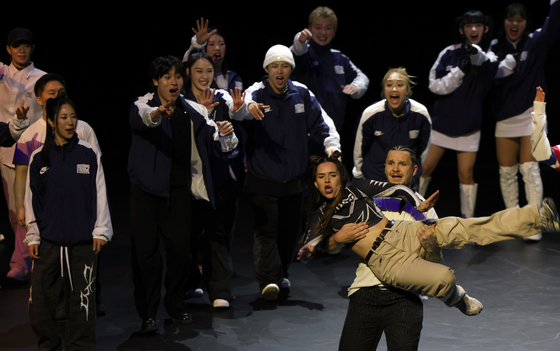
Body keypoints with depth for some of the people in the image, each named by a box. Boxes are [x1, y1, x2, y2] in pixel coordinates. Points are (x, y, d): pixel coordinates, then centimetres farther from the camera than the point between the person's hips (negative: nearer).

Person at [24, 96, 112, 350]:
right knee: (40, 300, -1)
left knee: (81, 299, 2)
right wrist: (33, 237, 6)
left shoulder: (89, 154, 2)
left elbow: (100, 194, 5)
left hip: (83, 242, -1)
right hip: (48, 241, 1)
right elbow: (32, 200, 8)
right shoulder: (39, 157, 5)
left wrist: (101, 231, 2)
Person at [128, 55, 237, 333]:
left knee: (180, 249, 4)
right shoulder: (144, 106, -4)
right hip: (146, 190, -3)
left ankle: (176, 306, 23)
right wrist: (157, 114, -53)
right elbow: (140, 118, -30)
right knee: (146, 252, -2)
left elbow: (220, 147, 3)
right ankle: (147, 314, 8)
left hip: (178, 190, 3)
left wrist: (226, 136, -21)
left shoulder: (194, 112, 7)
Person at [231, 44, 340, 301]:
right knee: (266, 229, -11)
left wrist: (331, 143, -6)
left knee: (290, 229, 13)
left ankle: (282, 274, 30)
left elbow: (319, 123, 12)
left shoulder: (302, 94, 4)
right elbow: (242, 106, -33)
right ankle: (268, 280, -14)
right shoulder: (257, 93, -9)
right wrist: (248, 107, -57)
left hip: (294, 178, 4)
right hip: (263, 177, -4)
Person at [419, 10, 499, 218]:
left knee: (466, 175, 2)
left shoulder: (489, 59, -2)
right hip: (441, 122, 0)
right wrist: (460, 70, -23)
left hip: (468, 127, 0)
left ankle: (467, 219, 13)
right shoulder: (449, 54, -4)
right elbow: (435, 85, -9)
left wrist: (477, 53, -49)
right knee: (424, 168, 2)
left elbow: (489, 66, -27)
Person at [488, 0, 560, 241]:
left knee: (529, 168, -9)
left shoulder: (536, 42, -1)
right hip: (505, 119, 3)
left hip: (531, 115, -3)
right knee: (506, 171, 8)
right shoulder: (495, 47, 5)